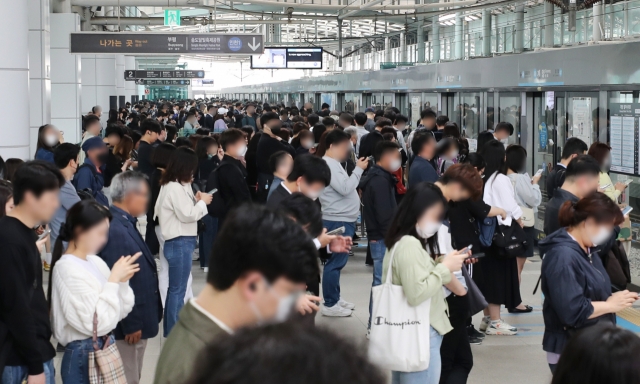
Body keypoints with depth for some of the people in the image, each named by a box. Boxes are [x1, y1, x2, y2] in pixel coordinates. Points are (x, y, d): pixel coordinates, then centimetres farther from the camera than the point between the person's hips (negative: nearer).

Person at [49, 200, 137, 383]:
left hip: (106, 350, 8)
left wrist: (123, 281, -5)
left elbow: (121, 311, 10)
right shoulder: (67, 269, -17)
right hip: (84, 356, -8)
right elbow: (98, 323, -21)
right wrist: (114, 279, -16)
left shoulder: (94, 262, 5)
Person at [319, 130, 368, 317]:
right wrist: (359, 169, -15)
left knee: (338, 261, 16)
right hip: (338, 220, -11)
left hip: (343, 220, 11)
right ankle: (330, 304, -1)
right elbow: (345, 188, -23)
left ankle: (335, 298, 25)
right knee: (336, 262, -6)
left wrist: (358, 170, 9)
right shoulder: (328, 165, -16)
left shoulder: (334, 164, 17)